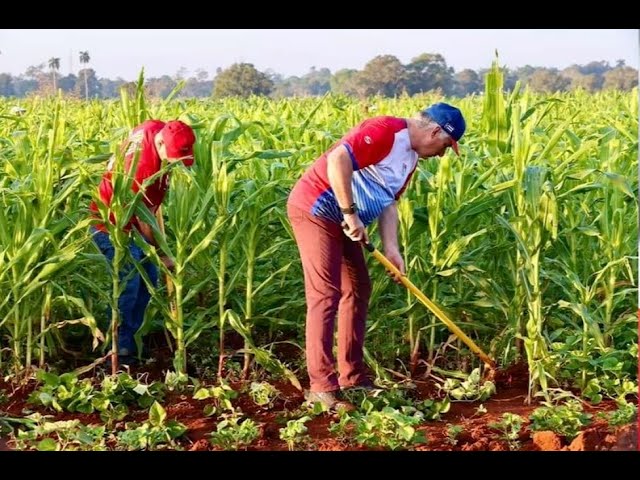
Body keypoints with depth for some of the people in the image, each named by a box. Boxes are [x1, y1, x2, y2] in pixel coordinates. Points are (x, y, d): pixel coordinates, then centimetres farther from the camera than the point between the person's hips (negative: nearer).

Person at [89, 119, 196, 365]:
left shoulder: (158, 128, -13)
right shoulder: (144, 167, -36)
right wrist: (163, 255, -15)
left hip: (131, 218, 9)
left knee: (149, 278, 11)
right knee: (129, 285, -11)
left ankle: (131, 337, 21)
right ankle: (119, 348, -1)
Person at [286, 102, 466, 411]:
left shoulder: (410, 157, 12)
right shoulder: (386, 131, -19)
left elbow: (388, 202, 12)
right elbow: (338, 159, -30)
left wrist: (391, 249, -1)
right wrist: (351, 213, -25)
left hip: (342, 221, 11)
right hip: (315, 209, -11)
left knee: (357, 290, 12)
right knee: (325, 295, -12)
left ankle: (352, 378, 18)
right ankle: (321, 388, -12)